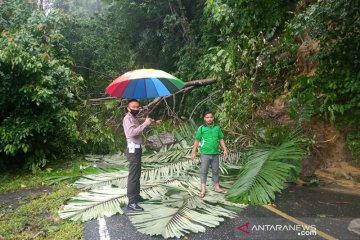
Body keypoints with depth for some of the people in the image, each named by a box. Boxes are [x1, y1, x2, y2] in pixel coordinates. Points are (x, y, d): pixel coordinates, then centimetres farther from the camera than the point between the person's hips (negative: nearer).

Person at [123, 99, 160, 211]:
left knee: (137, 174, 20)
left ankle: (136, 196, 33)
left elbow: (141, 120, 38)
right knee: (133, 175, -10)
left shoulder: (134, 118, 15)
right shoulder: (128, 118, -15)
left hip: (136, 148, 11)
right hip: (133, 149, -11)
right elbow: (132, 132, -32)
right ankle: (131, 203, -7)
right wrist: (145, 124, -30)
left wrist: (154, 121, 28)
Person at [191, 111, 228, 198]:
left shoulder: (217, 128, 5)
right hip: (205, 154, -3)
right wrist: (193, 152, -5)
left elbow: (221, 140, 11)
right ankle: (203, 190, 3)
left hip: (215, 154, 3)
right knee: (203, 171, -1)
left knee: (215, 171, 12)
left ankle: (217, 187, 25)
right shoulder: (201, 128, -4)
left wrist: (225, 149, 2)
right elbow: (196, 141, -2)